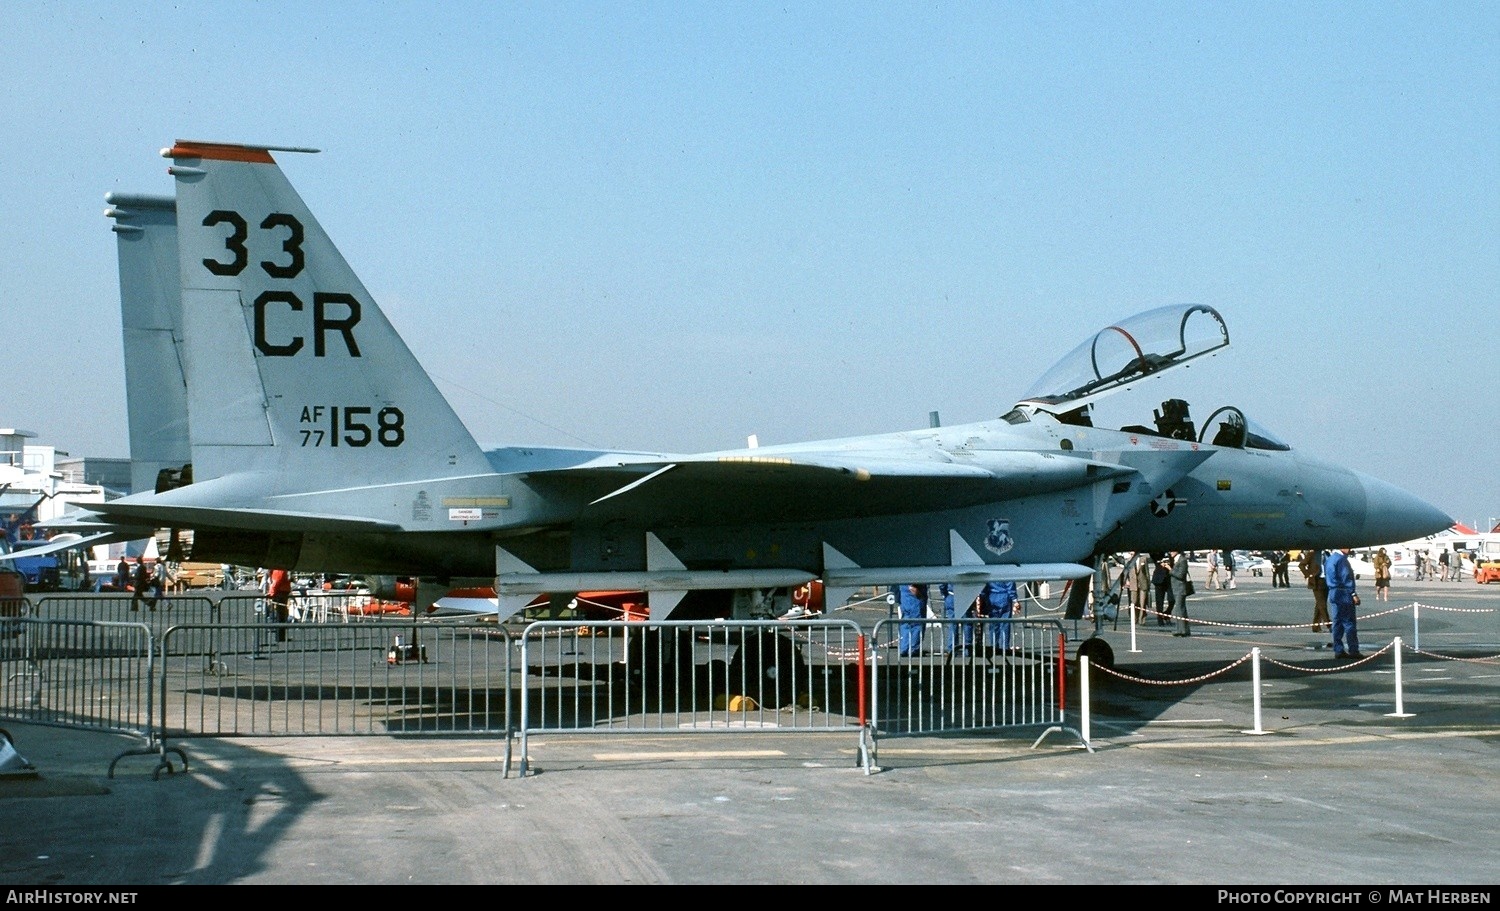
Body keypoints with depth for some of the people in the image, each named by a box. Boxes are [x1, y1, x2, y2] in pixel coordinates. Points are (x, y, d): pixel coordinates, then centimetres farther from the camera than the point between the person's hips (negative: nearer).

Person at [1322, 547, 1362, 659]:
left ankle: (1338, 650, 12)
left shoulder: (1329, 558, 13)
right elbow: (1346, 578, -19)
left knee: (1338, 623, 11)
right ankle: (1353, 651, -6)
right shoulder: (1341, 559, -15)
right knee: (1349, 623, -6)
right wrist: (1353, 594, -16)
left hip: (1333, 594, 9)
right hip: (1344, 594, -9)